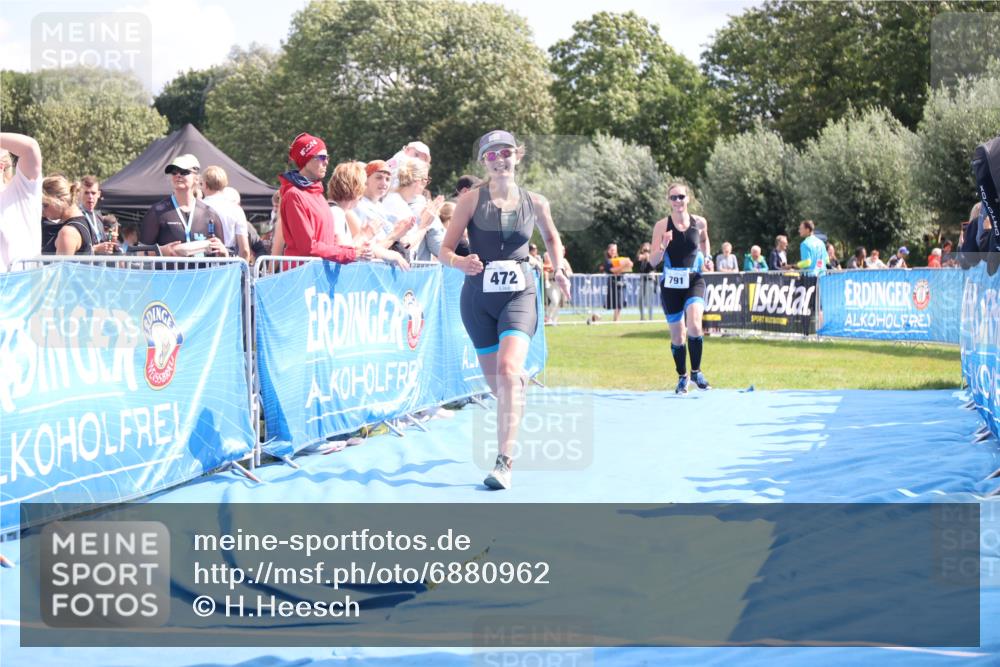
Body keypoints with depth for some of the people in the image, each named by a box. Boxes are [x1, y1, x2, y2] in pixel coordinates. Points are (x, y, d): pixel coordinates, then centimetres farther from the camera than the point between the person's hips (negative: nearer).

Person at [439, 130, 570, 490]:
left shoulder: (535, 203, 3)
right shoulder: (471, 199, -2)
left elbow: (552, 238, 24)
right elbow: (445, 249, -5)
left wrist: (558, 270, 11)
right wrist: (461, 262, -25)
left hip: (518, 294, -1)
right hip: (478, 296, 1)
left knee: (508, 369, -23)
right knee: (497, 382, 8)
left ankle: (504, 462, -26)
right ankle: (523, 384, 47)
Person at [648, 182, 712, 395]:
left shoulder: (700, 223, 0)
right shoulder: (662, 226, -5)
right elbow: (653, 261, -5)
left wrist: (706, 257, 7)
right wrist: (663, 247, -23)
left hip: (694, 281, 0)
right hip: (671, 284, 0)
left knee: (694, 326, -22)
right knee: (677, 335, 8)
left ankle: (696, 371, -4)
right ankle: (682, 377, 27)